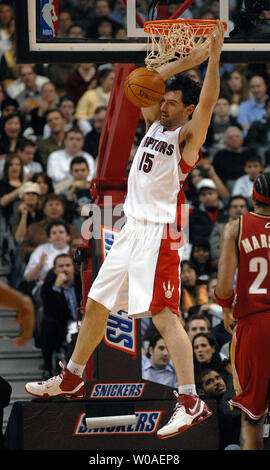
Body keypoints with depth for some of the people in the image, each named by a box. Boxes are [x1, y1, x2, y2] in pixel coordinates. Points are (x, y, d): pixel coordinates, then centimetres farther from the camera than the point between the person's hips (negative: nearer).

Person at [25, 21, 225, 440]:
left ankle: (191, 402, -20)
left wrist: (213, 58, -33)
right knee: (95, 306, 16)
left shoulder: (187, 135, -8)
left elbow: (207, 102, -23)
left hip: (158, 235, -9)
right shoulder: (155, 126, 13)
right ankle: (71, 379, 32)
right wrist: (186, 62, 8)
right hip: (131, 229, 9)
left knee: (164, 316, -17)